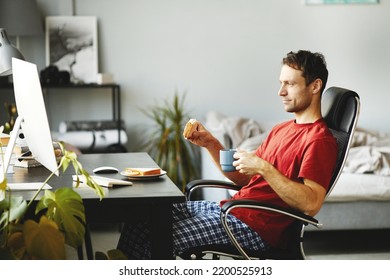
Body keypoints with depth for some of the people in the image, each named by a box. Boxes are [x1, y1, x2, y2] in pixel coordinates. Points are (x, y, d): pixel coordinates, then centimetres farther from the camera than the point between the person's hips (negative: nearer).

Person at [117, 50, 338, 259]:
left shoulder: (320, 140, -12)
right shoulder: (282, 130, 18)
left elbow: (311, 204, -25)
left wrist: (264, 168, -26)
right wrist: (211, 144, 6)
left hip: (258, 227, -10)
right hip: (233, 208, 10)